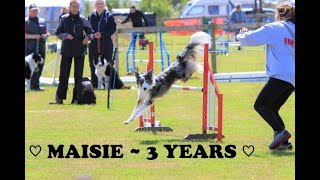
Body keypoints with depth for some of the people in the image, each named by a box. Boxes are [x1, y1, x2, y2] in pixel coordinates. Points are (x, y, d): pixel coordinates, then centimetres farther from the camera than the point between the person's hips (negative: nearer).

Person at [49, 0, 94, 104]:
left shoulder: (83, 20, 5)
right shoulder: (64, 19, 6)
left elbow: (91, 32, 7)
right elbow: (58, 33, 7)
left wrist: (88, 37, -15)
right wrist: (65, 35, -13)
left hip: (79, 50, 0)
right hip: (66, 50, 0)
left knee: (78, 74, 2)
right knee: (64, 74, -1)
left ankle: (76, 98, 7)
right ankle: (59, 98, 1)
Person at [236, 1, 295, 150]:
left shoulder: (274, 28, 0)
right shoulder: (292, 32, 22)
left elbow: (250, 39, -2)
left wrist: (242, 35, 21)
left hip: (280, 75, -8)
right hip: (291, 80, 8)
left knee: (260, 105, -7)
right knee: (271, 109, 12)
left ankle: (280, 131, -22)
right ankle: (283, 142, 0)